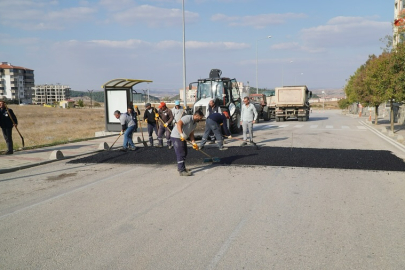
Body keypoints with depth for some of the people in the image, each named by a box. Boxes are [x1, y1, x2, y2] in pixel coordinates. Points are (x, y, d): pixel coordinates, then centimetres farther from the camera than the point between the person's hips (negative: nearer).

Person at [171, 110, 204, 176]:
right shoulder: (188, 118, -20)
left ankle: (181, 167, 32)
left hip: (183, 138, 10)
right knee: (181, 154, -12)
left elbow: (191, 134, 12)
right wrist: (181, 134, -46)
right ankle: (182, 171, -11)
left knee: (184, 153, 17)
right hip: (176, 137, -10)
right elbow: (179, 123, -36)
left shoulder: (195, 124, 10)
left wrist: (194, 143, -2)